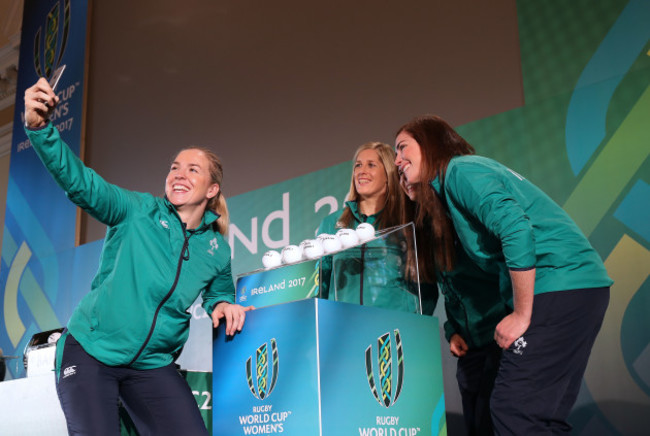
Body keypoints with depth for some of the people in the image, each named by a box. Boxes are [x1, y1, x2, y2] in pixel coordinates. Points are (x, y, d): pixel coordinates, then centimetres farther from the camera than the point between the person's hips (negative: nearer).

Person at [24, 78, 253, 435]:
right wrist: (39, 127, -33)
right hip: (90, 350, -3)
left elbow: (220, 295, 22)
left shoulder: (218, 251, 3)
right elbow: (79, 181, -19)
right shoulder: (139, 212, -5)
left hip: (153, 365, 3)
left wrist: (223, 305, -3)